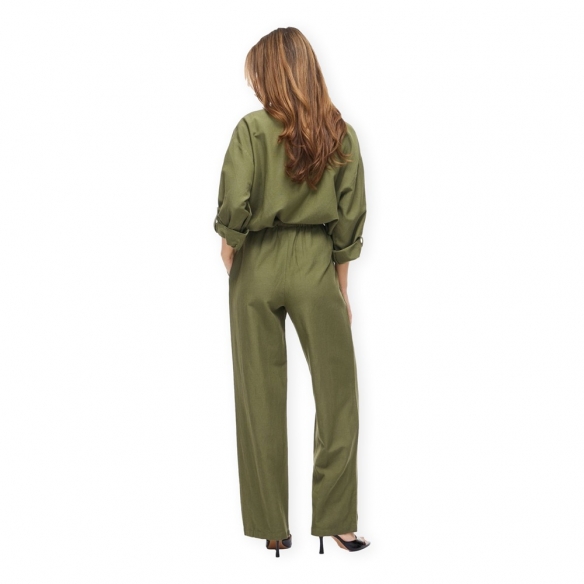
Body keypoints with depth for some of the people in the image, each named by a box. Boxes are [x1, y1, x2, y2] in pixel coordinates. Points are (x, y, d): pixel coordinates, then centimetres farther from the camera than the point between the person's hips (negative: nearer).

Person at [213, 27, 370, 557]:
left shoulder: (253, 129, -9)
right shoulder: (340, 133, 0)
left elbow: (234, 208, -16)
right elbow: (350, 220, 2)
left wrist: (229, 252, 4)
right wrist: (341, 287, 10)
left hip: (257, 268, -1)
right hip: (316, 267, 1)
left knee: (262, 398, 9)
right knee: (337, 394, 10)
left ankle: (273, 528, 17)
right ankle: (335, 519, 13)